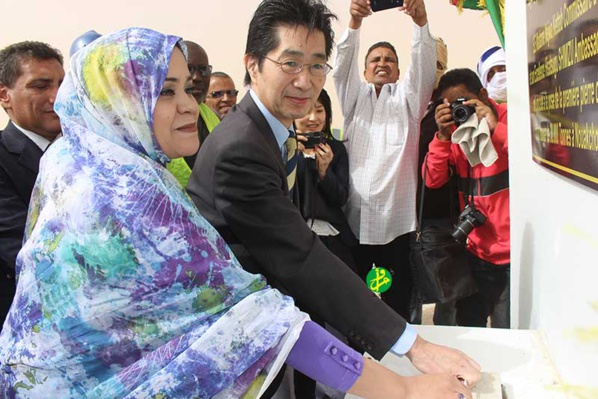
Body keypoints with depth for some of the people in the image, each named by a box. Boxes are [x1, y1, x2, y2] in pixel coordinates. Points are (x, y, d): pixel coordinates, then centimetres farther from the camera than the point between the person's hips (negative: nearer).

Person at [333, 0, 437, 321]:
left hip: (396, 219, -1)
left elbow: (424, 69, -3)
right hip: (354, 217, 1)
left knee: (398, 300, 4)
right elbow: (343, 67, 0)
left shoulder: (407, 98, 14)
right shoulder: (355, 97, 17)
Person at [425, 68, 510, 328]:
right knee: (467, 324, 12)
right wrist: (442, 135, -14)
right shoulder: (454, 130, 5)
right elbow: (433, 181, -3)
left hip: (517, 250, -4)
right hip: (480, 252, 4)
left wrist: (496, 127, -24)